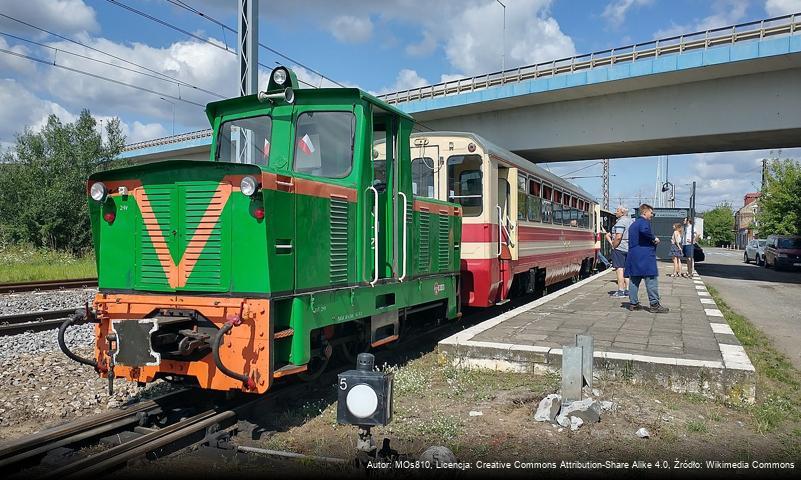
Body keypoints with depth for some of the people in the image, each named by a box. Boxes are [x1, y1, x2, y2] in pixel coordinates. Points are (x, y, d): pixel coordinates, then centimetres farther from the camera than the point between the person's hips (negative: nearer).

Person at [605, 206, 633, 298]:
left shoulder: (621, 222, -14)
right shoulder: (631, 221, 14)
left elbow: (618, 237, -23)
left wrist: (613, 246, -12)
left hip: (619, 248, -9)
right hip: (629, 248, 9)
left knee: (619, 269, -6)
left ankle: (620, 291, -6)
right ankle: (627, 290, 15)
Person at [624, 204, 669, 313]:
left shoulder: (633, 224, 20)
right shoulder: (644, 222, -8)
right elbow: (645, 230, -31)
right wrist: (654, 238, -17)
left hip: (633, 257, 9)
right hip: (645, 257, -9)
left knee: (634, 280, 9)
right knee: (651, 280, -4)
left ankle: (633, 303, 11)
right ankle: (654, 304, -3)